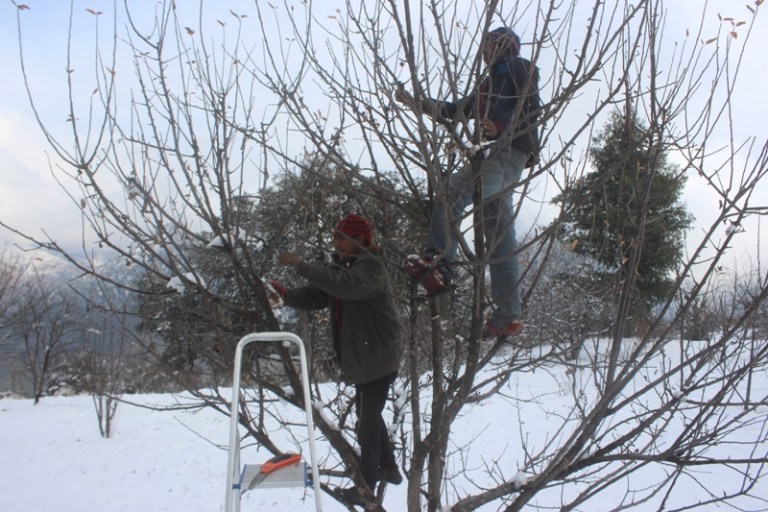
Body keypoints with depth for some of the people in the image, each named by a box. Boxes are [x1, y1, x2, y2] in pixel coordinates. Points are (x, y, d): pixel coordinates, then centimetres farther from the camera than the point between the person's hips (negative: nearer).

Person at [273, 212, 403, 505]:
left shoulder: (371, 266, -17)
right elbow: (315, 296, 2)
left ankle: (365, 489, 13)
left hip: (379, 357, -10)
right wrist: (288, 295, -17)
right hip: (361, 358, 10)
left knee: (367, 422, -1)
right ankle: (389, 469, 41)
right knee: (369, 415, 23)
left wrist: (303, 268, -39)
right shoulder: (341, 266, 11)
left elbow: (349, 285, -39)